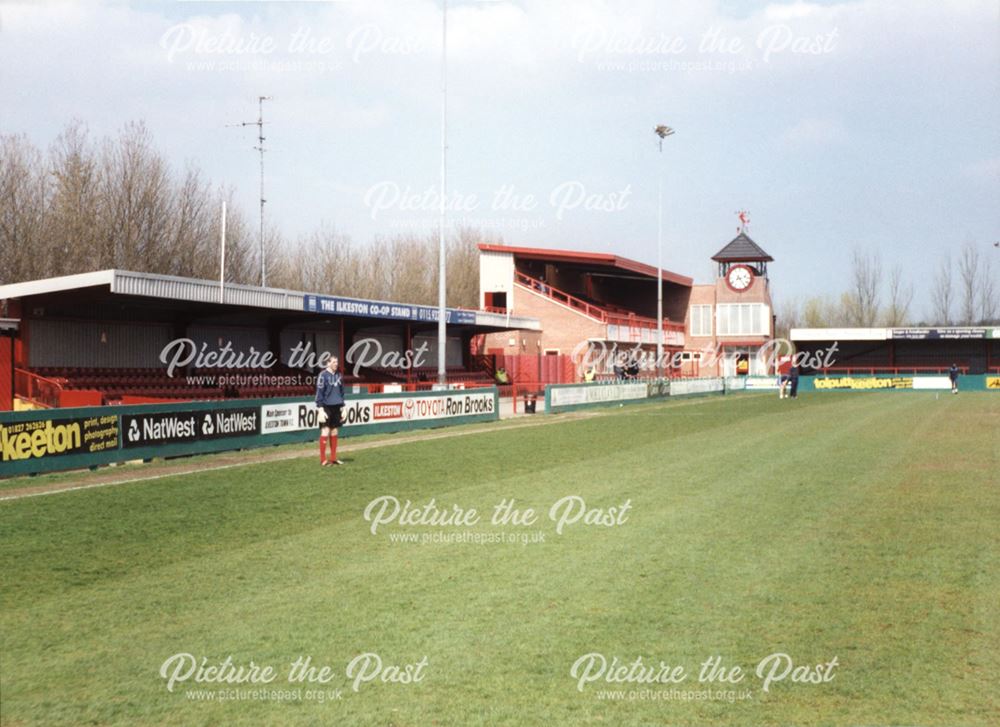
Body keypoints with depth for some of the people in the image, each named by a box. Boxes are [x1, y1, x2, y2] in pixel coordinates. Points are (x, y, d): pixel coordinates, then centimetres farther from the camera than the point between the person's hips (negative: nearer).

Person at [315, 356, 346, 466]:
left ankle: (333, 458, 15)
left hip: (336, 407, 6)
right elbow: (319, 393, -10)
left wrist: (342, 406, 16)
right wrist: (321, 409, -14)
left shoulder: (338, 375, 11)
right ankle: (323, 459, -2)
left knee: (334, 432, 9)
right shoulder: (323, 375, -8)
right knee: (325, 432, -7)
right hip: (327, 407, -6)